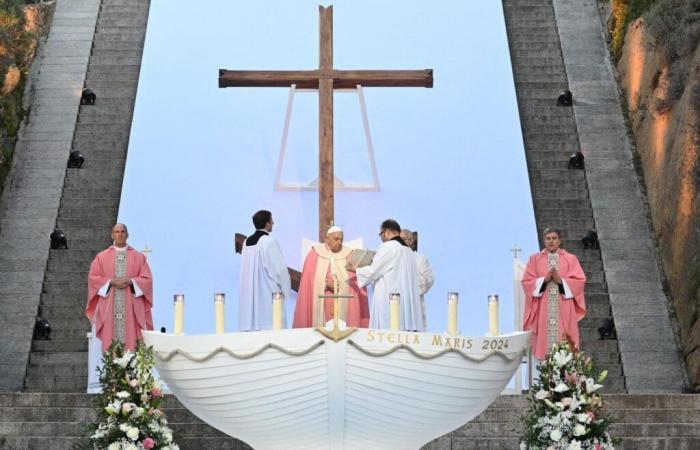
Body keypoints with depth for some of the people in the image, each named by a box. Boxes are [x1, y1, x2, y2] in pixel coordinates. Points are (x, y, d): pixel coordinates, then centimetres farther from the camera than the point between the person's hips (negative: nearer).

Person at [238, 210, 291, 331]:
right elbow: (279, 269, -13)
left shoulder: (247, 242, 9)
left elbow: (247, 271, 14)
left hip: (250, 293, 7)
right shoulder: (270, 241, -12)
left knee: (252, 324, 8)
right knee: (271, 328, -5)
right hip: (269, 293, -7)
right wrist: (285, 289, 1)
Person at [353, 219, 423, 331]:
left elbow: (372, 272, -5)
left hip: (389, 300, -8)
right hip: (408, 302, 8)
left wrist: (356, 269, 12)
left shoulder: (387, 247, -8)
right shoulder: (408, 250, 15)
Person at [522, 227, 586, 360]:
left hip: (563, 309, 0)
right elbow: (526, 282, 2)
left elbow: (580, 280, 0)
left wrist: (560, 281, -13)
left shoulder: (570, 259, 8)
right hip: (543, 309, 0)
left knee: (564, 342, -5)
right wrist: (544, 279, -12)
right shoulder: (535, 259, 9)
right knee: (544, 339, -5)